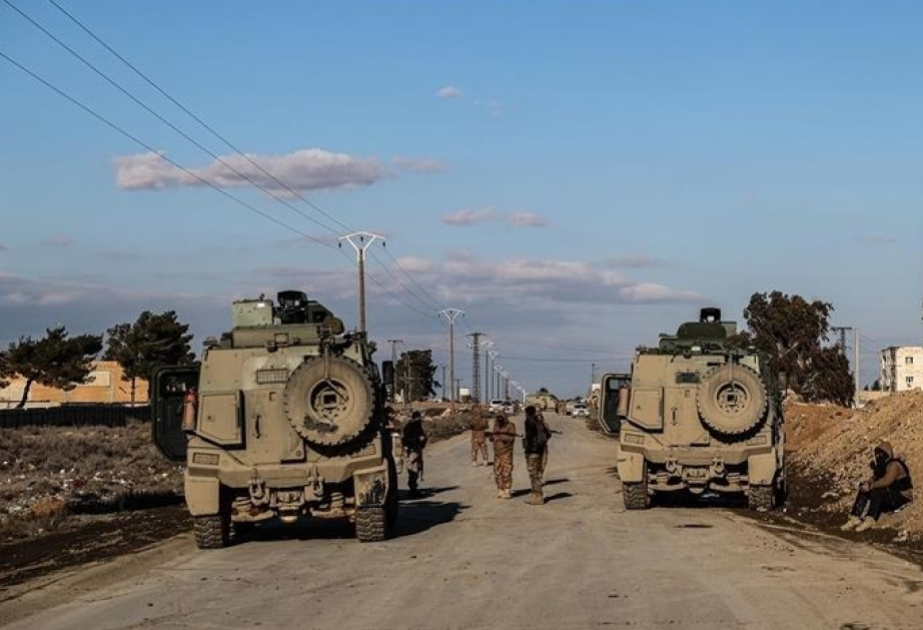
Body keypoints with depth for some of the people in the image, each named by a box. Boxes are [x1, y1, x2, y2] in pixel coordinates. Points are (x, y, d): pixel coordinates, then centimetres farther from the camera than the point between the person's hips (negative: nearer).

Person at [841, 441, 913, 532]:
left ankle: (870, 520, -42)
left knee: (878, 491, -33)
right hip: (888, 496, 10)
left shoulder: (893, 465, -21)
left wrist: (870, 486, -27)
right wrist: (867, 484, -13)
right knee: (864, 491, -6)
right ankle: (856, 518, -21)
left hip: (902, 497, -10)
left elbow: (886, 481, -35)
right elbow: (874, 479, 10)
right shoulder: (881, 465, 10)